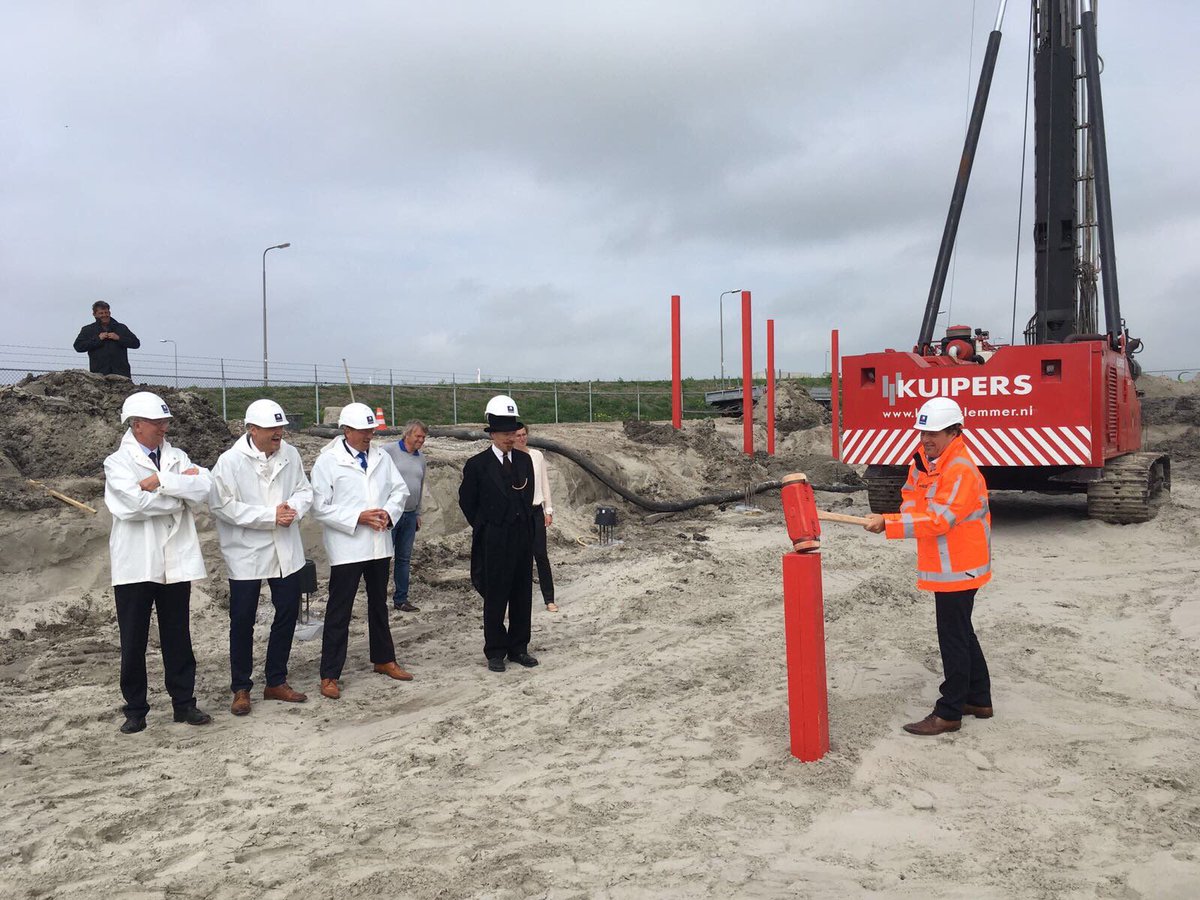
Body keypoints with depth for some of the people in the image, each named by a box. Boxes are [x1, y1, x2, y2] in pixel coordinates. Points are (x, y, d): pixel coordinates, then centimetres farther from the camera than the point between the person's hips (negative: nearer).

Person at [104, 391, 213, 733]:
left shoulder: (177, 457, 8)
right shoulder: (118, 462, -2)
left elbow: (203, 489, -10)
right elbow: (134, 502, -20)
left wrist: (160, 481, -17)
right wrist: (180, 490, -10)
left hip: (175, 562, 3)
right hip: (135, 564, -3)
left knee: (178, 637, 11)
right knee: (133, 641, 7)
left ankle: (184, 702, 21)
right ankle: (135, 709, 20)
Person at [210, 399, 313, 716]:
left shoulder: (290, 454, 1)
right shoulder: (230, 461, -13)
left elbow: (304, 490, 6)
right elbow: (222, 505, -17)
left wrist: (294, 509, -17)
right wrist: (271, 515, -20)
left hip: (286, 552, 5)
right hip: (246, 553, -5)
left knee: (287, 615, 12)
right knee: (242, 622, 5)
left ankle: (276, 682, 29)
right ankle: (240, 689, 21)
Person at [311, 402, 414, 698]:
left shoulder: (381, 458, 7)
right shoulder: (327, 462, -9)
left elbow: (400, 490, 11)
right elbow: (320, 507, -13)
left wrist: (388, 512, -9)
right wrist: (358, 517, -19)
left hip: (379, 545, 6)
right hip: (347, 549, -6)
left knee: (379, 604, 19)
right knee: (339, 612, -1)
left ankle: (384, 659, 34)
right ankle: (329, 675, 8)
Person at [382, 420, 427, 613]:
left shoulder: (421, 459, 13)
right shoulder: (388, 452, -7)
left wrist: (418, 514, 21)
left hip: (409, 516, 6)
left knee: (404, 559, 10)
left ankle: (401, 599, 18)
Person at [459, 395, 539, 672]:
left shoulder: (525, 460, 7)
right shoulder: (477, 465, -7)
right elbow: (466, 501, 3)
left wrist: (523, 523, 12)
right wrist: (485, 528, 6)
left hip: (523, 538, 5)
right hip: (494, 543, -4)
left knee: (522, 596, 10)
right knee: (495, 599, 3)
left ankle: (519, 648, 21)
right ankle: (495, 652, 13)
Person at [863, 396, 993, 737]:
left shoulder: (961, 471, -22)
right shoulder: (923, 461, 6)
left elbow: (937, 520, -29)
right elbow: (913, 499, 11)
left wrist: (888, 525, -33)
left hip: (957, 569, -10)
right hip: (944, 565, 10)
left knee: (953, 638, -1)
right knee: (961, 633, 20)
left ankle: (949, 713, 9)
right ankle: (978, 699, 34)